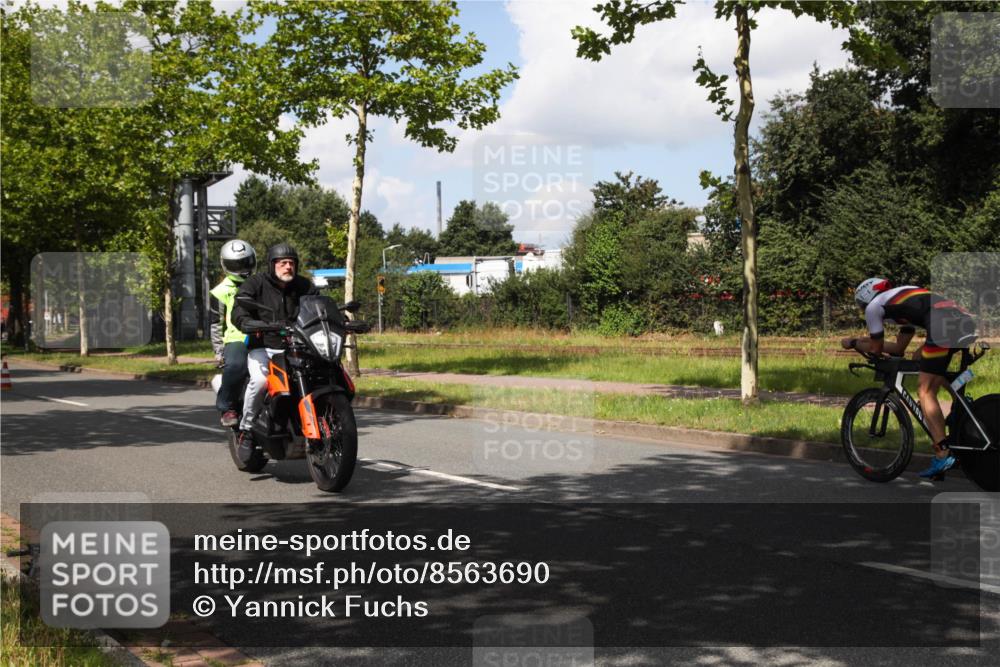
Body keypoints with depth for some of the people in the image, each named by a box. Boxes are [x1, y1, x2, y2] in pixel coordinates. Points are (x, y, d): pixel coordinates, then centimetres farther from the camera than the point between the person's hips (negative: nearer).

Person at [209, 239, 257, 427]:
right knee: (235, 366, -36)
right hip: (236, 340, -3)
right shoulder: (221, 292, 11)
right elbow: (215, 323, 10)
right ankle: (228, 408, -22)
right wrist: (218, 350, 1)